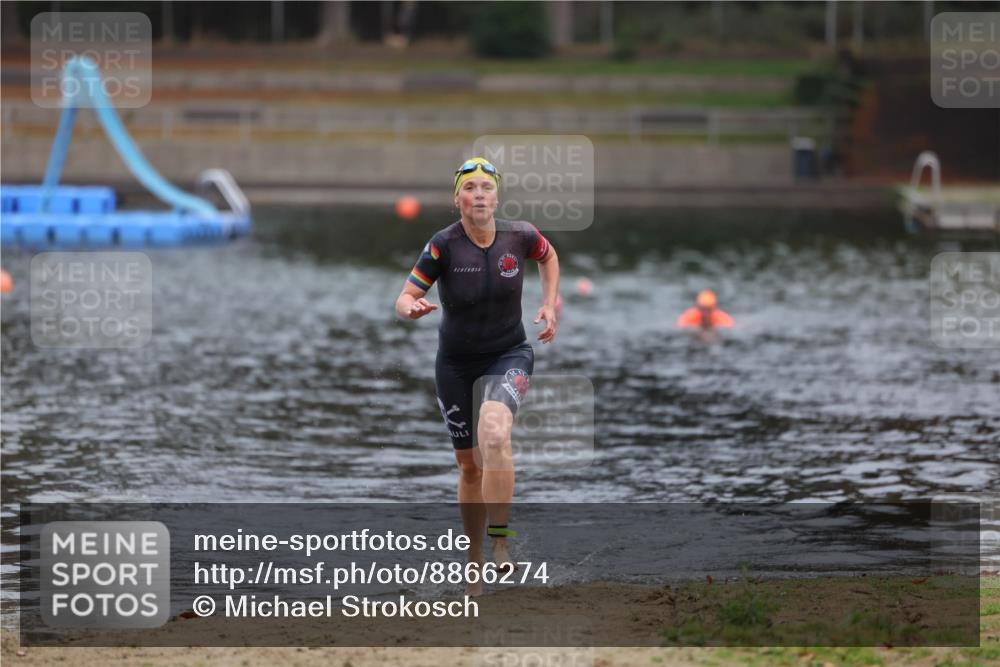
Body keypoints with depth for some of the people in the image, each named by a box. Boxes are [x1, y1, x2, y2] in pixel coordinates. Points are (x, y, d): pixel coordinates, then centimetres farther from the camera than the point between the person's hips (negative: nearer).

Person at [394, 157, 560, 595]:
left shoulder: (519, 236, -10)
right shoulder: (444, 245, -15)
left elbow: (548, 256, 14)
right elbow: (404, 299, -17)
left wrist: (550, 305, 4)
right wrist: (413, 308, -39)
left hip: (509, 354, -1)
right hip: (456, 362, 1)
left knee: (494, 432, -31)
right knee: (469, 465, 10)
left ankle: (499, 541, -25)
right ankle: (475, 565, 26)